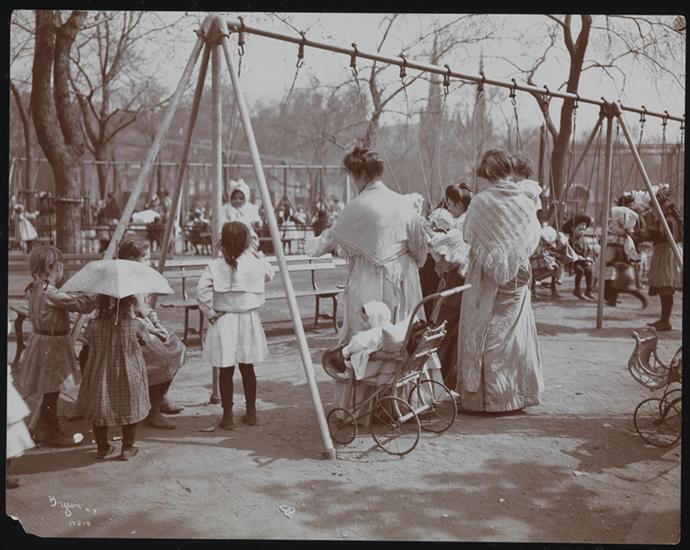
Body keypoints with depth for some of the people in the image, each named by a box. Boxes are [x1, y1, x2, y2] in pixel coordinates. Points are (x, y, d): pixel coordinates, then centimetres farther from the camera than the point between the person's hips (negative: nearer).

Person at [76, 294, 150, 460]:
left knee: (100, 410, 19)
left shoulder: (95, 325, -11)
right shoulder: (135, 325, -16)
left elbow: (88, 342, 5)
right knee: (130, 409, 15)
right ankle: (127, 448, 21)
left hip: (100, 378, 2)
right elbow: (146, 339, 1)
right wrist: (155, 336, 22)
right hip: (128, 378, -2)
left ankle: (102, 447, 28)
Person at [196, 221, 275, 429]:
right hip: (249, 320, 2)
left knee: (226, 371, 5)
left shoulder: (215, 267, -11)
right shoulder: (256, 262, -6)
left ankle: (227, 416, 10)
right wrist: (255, 251, 15)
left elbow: (202, 292, -21)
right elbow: (270, 274, 14)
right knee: (247, 368, 15)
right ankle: (251, 412, 26)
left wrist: (210, 314, -8)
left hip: (223, 323, -2)